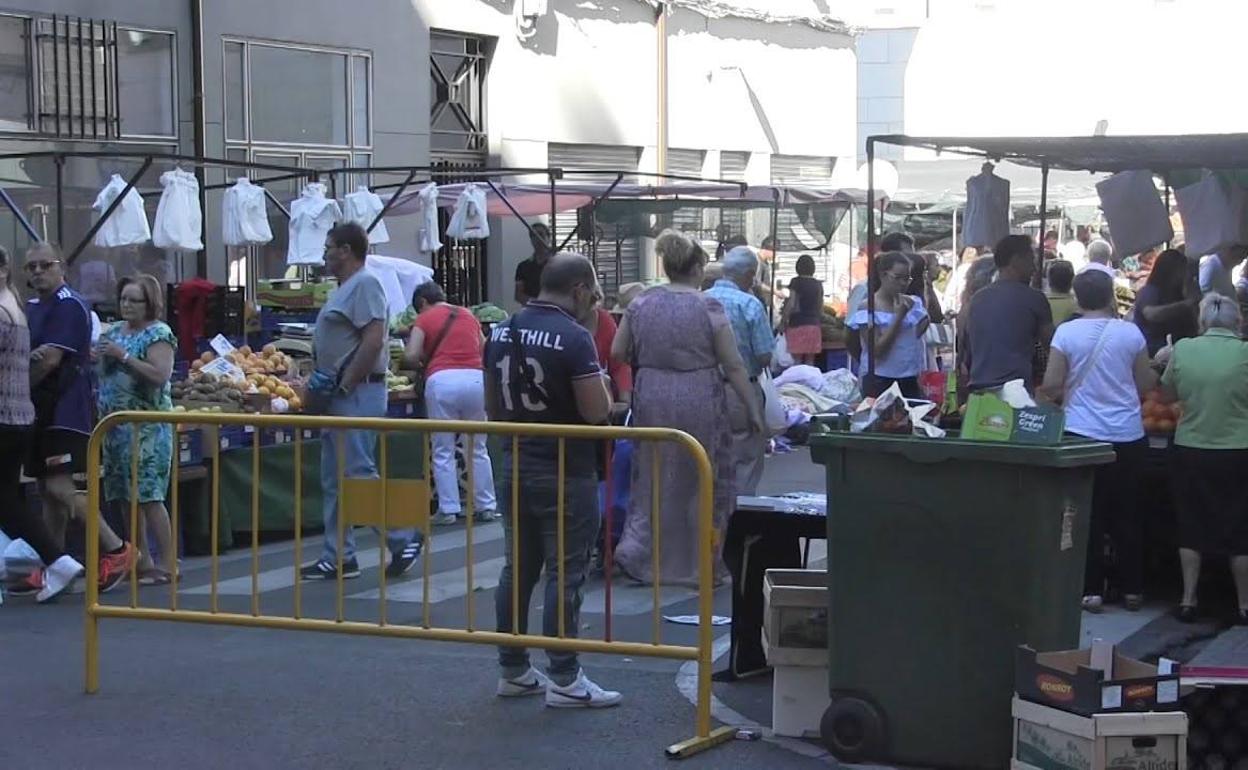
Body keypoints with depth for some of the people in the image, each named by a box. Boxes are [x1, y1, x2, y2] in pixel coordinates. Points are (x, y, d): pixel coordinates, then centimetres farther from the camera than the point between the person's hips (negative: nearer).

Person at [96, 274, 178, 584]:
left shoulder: (158, 333, -6)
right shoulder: (114, 332, 16)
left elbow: (160, 375, -17)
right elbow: (104, 371, 23)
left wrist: (123, 355, -19)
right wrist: (99, 356, 2)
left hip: (147, 427, -8)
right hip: (116, 425, 8)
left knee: (148, 496, -10)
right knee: (125, 496, 8)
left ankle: (170, 565, -7)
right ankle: (141, 560, 15)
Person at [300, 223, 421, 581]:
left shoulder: (365, 284, -12)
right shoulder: (345, 288, 19)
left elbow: (373, 341, -22)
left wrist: (343, 386, -19)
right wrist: (322, 378, 10)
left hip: (358, 395, -11)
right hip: (339, 396, 11)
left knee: (359, 473, -11)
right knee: (333, 481, 11)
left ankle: (403, 539, -2)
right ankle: (338, 557, 14)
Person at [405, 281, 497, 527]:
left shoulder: (424, 320, 8)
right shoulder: (468, 315, 20)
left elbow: (411, 356, -2)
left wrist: (421, 365, 18)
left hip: (442, 380, -3)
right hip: (476, 378, 3)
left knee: (443, 452, 6)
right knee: (478, 448, 14)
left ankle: (448, 509, 4)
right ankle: (486, 506, 16)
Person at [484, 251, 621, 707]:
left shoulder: (501, 333, 7)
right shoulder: (574, 337, -17)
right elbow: (597, 412, -19)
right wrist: (598, 381, -1)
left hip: (514, 466, 7)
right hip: (565, 472, -7)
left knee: (517, 569, 13)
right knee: (564, 574, -2)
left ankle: (513, 671, 20)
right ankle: (564, 680, 1)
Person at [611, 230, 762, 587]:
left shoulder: (641, 303, 2)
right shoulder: (709, 307, -8)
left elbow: (618, 352, 8)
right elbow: (733, 365, -8)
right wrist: (753, 409, -1)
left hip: (651, 400, 3)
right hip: (699, 402, -3)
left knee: (654, 477, 17)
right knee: (704, 481, 9)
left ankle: (636, 550, 6)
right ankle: (699, 566, 15)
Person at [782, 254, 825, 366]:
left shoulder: (796, 282, -5)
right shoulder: (818, 284, 9)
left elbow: (791, 304, -10)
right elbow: (821, 308, 12)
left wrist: (783, 320, -2)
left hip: (797, 324, -4)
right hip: (814, 324, 4)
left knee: (797, 360, -2)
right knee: (810, 361, 7)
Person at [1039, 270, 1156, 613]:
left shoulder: (1066, 332, -6)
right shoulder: (1130, 333, -3)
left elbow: (1051, 386, -7)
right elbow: (1145, 385, 4)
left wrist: (1060, 396, 14)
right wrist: (1153, 367, 24)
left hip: (1082, 435, -1)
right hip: (1128, 437, 1)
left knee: (1087, 516, 6)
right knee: (1127, 516, 11)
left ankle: (1092, 589, 5)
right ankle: (1132, 589, 17)